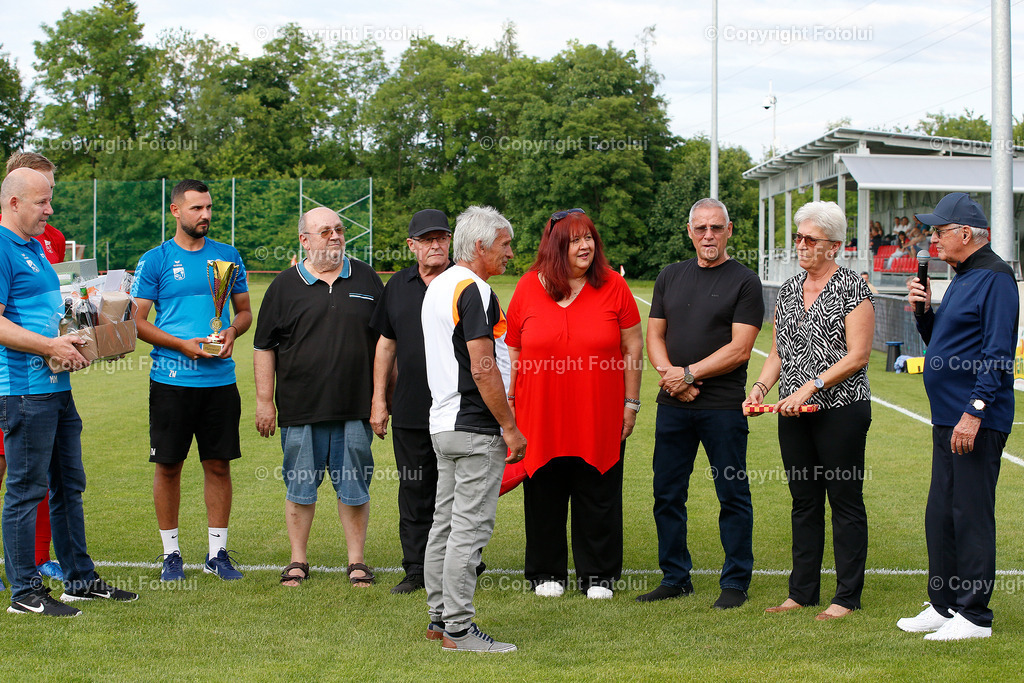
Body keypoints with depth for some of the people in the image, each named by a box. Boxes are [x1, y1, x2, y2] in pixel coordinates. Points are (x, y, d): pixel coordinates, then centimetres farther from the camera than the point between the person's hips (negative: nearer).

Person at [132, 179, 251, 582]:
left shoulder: (228, 256, 10)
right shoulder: (155, 260, 0)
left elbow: (245, 311, 16)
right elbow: (137, 321, -2)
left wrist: (232, 331, -6)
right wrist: (182, 344, -15)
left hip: (220, 379, 3)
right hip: (171, 379, -2)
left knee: (219, 464, 5)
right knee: (168, 465, 3)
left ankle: (217, 553, 15)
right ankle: (171, 553, 15)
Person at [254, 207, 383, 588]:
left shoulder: (366, 279, 9)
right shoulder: (285, 286, 4)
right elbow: (264, 347, 6)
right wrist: (264, 402, 1)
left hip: (354, 408, 1)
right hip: (300, 410, -1)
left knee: (354, 488, 5)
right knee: (300, 488, 6)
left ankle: (357, 562, 15)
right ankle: (298, 562, 17)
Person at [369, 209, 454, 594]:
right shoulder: (398, 286, 11)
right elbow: (386, 343, 15)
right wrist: (379, 399, 11)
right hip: (410, 410, 4)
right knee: (414, 491, 8)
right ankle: (416, 570, 16)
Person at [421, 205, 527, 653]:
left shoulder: (439, 286, 16)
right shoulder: (473, 290, -16)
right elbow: (483, 367, -21)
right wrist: (510, 426, -15)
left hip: (443, 423, 10)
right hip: (475, 429, -10)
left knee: (446, 523, 14)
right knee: (470, 528, -7)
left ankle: (440, 616, 21)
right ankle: (459, 629, -5)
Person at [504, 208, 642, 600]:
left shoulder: (612, 286, -1)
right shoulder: (529, 287, 1)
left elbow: (633, 348, 3)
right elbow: (512, 350, 8)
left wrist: (631, 403, 0)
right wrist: (508, 402, 6)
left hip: (600, 418, -1)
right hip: (541, 416, 1)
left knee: (597, 497, 6)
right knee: (544, 495, 9)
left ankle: (597, 575, 19)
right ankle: (546, 572, 23)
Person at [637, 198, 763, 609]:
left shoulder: (744, 282, -3)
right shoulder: (670, 277, 13)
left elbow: (739, 349, -10)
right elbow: (655, 336, 12)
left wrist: (689, 373, -13)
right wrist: (668, 373, -7)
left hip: (723, 406, -5)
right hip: (673, 405, 5)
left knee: (733, 496, 2)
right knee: (667, 494, 9)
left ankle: (735, 583, 11)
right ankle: (675, 578, 21)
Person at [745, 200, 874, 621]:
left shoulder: (852, 288, -7)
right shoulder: (789, 290, 13)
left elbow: (857, 355, -13)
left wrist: (810, 386, -19)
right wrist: (760, 387, 0)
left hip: (841, 409, -6)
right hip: (794, 413, 6)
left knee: (845, 501, 0)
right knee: (804, 501, 11)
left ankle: (847, 596, 6)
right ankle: (802, 591, 18)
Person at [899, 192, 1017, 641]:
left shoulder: (994, 277, -12)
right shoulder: (961, 279, 19)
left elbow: (997, 354, -19)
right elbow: (939, 342, 26)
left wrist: (974, 410, -24)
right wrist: (924, 310, 8)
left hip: (978, 422, -10)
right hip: (948, 418, 10)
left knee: (971, 515, -6)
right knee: (940, 515, 13)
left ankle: (974, 615, 0)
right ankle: (944, 605, 22)